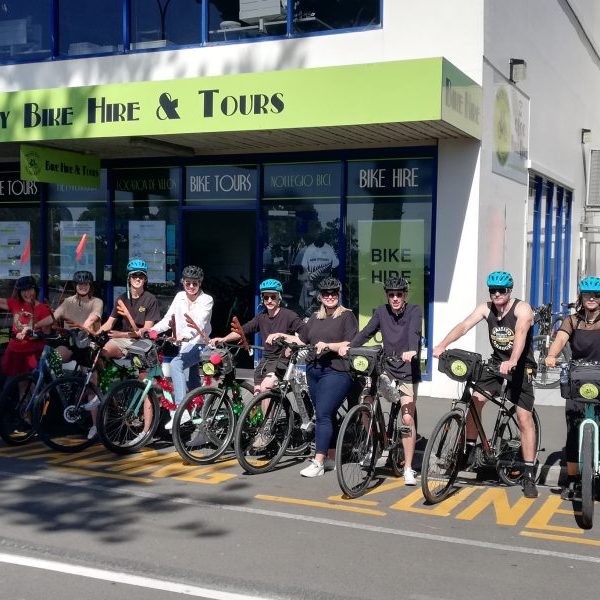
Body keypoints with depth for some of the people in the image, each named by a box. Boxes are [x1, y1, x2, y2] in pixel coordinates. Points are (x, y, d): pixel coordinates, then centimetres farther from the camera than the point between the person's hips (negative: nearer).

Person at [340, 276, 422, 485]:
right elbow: (366, 332, -3)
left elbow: (414, 333, -25)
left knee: (407, 418, -7)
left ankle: (408, 468, 4)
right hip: (387, 367, 3)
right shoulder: (381, 312, 4)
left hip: (408, 370, -3)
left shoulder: (414, 311, -7)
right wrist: (349, 346, -20)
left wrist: (412, 351, -44)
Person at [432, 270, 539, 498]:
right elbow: (464, 326, -17)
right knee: (476, 399, -12)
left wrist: (512, 362, -54)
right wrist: (442, 345, -35)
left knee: (524, 418, -9)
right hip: (496, 364, 4)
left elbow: (520, 334, -35)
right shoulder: (486, 308, -4)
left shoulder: (522, 309, -17)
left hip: (520, 368, -4)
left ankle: (529, 475, -2)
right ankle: (468, 450, 6)